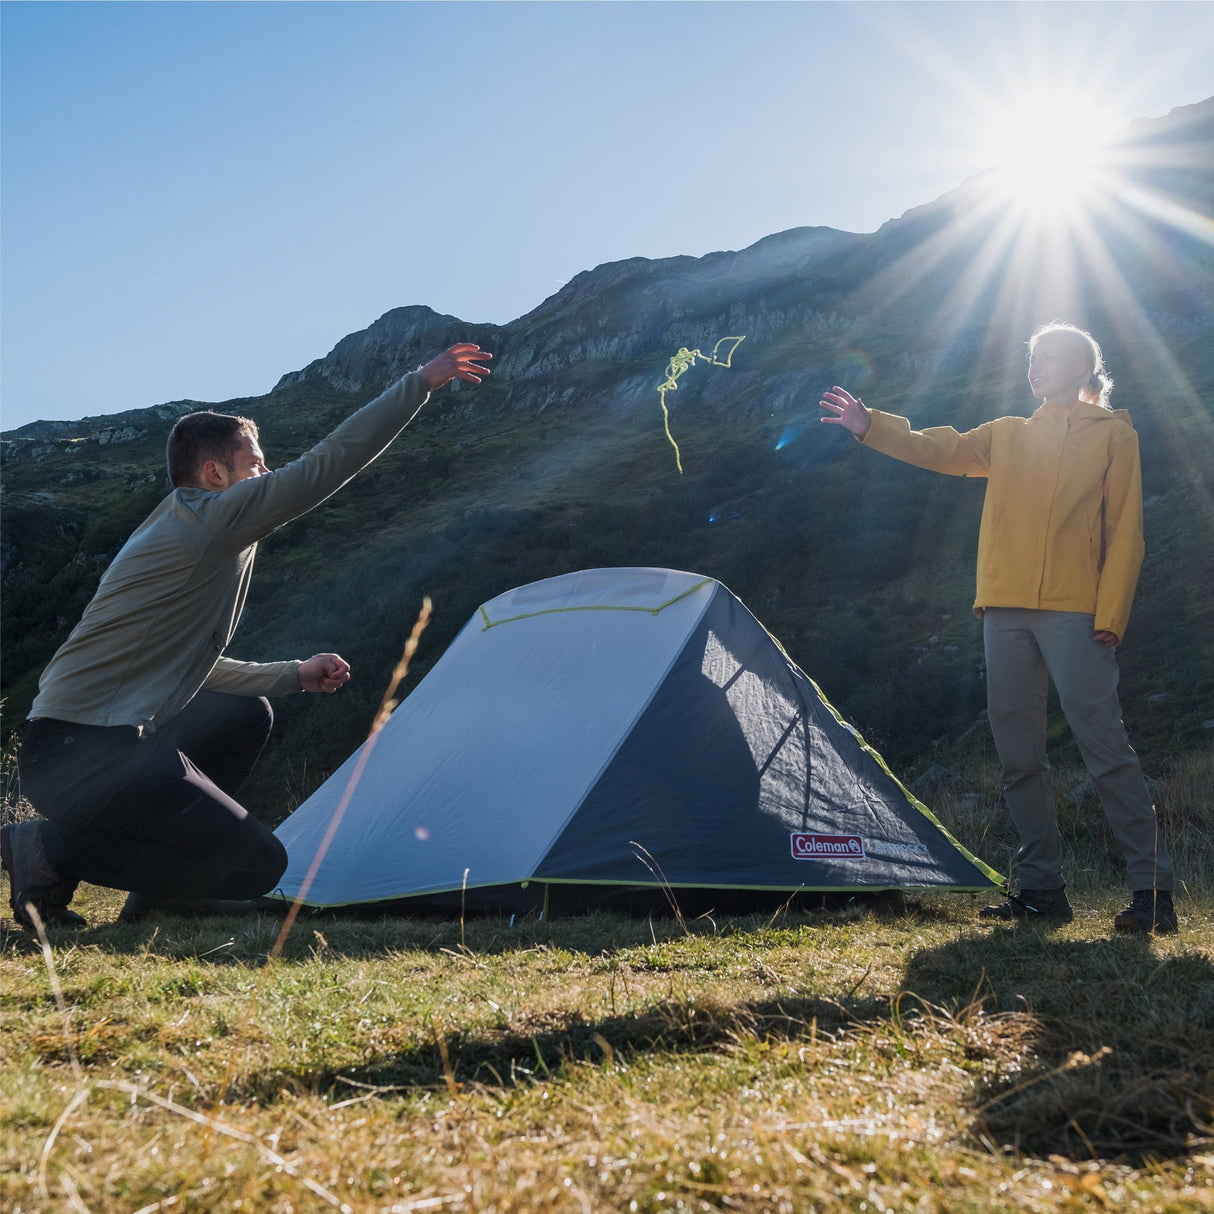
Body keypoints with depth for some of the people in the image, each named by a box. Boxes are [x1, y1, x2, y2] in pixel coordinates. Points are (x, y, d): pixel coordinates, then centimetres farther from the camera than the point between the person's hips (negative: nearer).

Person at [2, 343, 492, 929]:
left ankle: (159, 884, 16)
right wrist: (421, 381, -4)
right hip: (82, 754, -10)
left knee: (246, 714, 25)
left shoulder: (179, 531, 22)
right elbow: (328, 462, -11)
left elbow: (189, 667, 30)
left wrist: (295, 674, 33)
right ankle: (54, 850, -8)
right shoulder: (207, 518, -8)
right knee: (257, 865, -11)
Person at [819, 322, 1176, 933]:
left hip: (1074, 613, -5)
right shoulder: (1007, 435, 20)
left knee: (1104, 746, -11)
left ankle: (1152, 890, -5)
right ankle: (1041, 888, 13)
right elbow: (937, 450, 15)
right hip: (1004, 609, 5)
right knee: (1018, 755, 5)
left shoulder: (1113, 434, 6)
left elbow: (1124, 532, 0)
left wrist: (1110, 617, -10)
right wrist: (869, 425, 1)